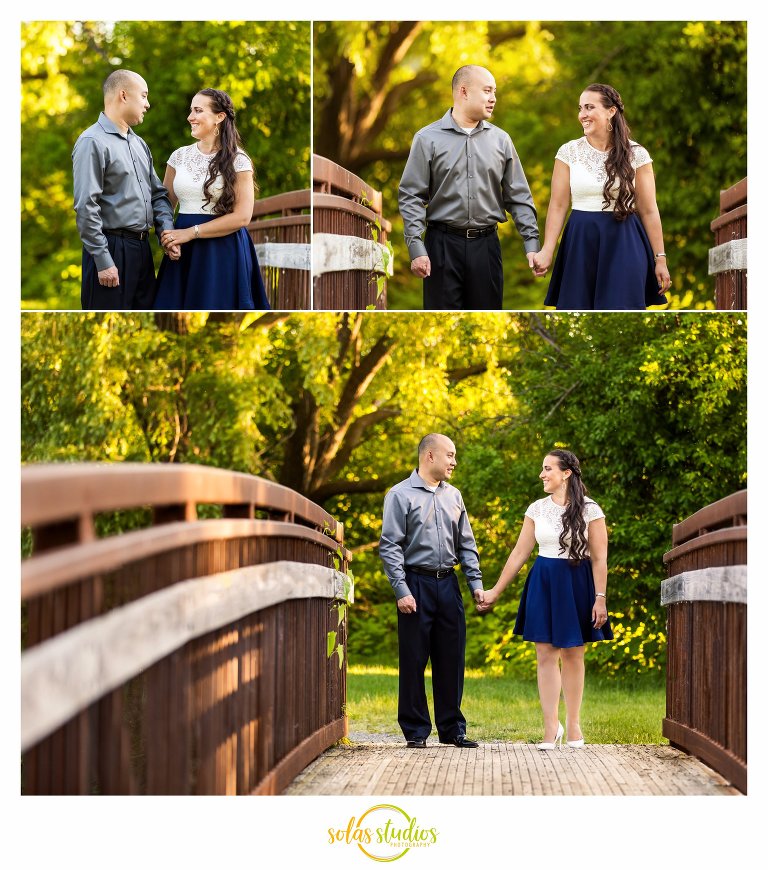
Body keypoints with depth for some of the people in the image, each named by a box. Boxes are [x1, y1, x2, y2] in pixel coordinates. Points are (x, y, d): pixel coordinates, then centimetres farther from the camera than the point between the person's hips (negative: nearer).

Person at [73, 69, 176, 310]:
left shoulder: (139, 144, 15)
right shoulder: (92, 142, -11)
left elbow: (158, 194, 20)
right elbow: (86, 207, -17)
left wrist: (167, 232, 2)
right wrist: (103, 261, -19)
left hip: (142, 248, 8)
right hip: (112, 251, -8)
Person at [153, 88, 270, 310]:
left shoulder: (238, 161, -5)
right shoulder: (180, 156, 8)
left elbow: (242, 217, -11)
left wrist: (192, 232, -14)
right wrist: (166, 235, -10)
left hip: (222, 251, -4)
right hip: (183, 252, 4)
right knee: (177, 306, 5)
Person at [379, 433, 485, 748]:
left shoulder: (453, 496, 13)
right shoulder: (401, 495, -4)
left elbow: (466, 544, 17)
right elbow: (390, 546, -8)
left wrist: (476, 583, 8)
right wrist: (401, 590, -15)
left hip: (448, 583, 5)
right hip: (416, 583, -5)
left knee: (451, 659, 7)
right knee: (414, 660, -1)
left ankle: (452, 728, 16)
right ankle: (416, 731, 7)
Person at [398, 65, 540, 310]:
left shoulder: (500, 140, 8)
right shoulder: (428, 139, -1)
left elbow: (519, 197, 9)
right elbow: (411, 197, -3)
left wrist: (531, 243, 1)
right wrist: (416, 248, -11)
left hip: (486, 244, 3)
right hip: (443, 244, -3)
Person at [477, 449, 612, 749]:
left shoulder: (589, 510, -4)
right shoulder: (537, 509, 6)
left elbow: (599, 558, -5)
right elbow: (519, 553, 9)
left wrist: (600, 598, -11)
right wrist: (495, 591, 8)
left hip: (577, 585, -3)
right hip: (543, 584, 3)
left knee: (573, 655, 3)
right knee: (545, 655, -1)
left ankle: (573, 724, 13)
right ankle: (551, 727, 2)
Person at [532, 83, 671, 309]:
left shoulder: (636, 155, 0)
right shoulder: (568, 152, 3)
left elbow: (649, 210, 2)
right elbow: (558, 206, 1)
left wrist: (660, 258, 0)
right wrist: (547, 251, -10)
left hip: (624, 243, -1)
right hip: (580, 243, 1)